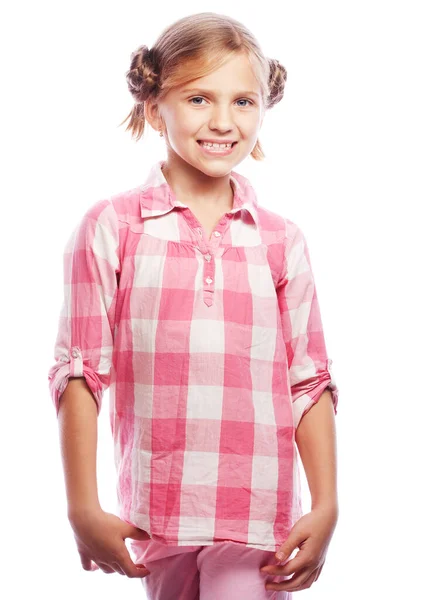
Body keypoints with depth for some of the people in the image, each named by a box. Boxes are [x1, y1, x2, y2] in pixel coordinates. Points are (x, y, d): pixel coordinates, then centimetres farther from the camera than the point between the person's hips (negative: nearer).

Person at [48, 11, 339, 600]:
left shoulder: (281, 240, 4)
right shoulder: (112, 227, -2)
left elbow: (310, 381, 6)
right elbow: (80, 373, -2)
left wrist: (326, 508, 1)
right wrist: (83, 509, -4)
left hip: (259, 515, 0)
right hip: (156, 511, 0)